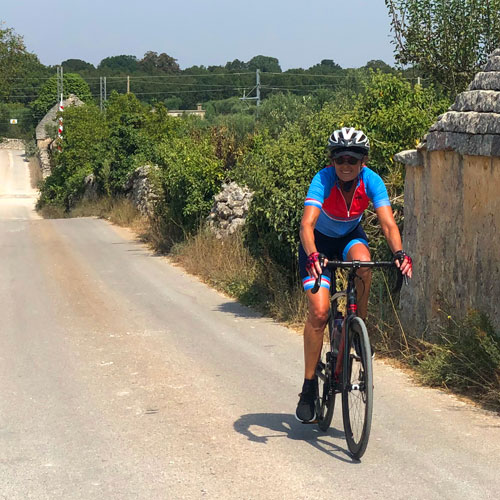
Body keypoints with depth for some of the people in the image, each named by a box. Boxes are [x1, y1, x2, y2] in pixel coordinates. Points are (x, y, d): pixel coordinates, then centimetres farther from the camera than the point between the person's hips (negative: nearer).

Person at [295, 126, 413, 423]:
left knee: (363, 262, -36)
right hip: (320, 240, -2)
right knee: (319, 311, -17)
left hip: (351, 236, 2)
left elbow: (388, 223, -31)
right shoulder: (324, 180, -30)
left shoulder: (371, 181, -24)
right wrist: (312, 256, -61)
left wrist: (399, 253, -51)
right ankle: (309, 386, -4)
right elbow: (307, 223, -42)